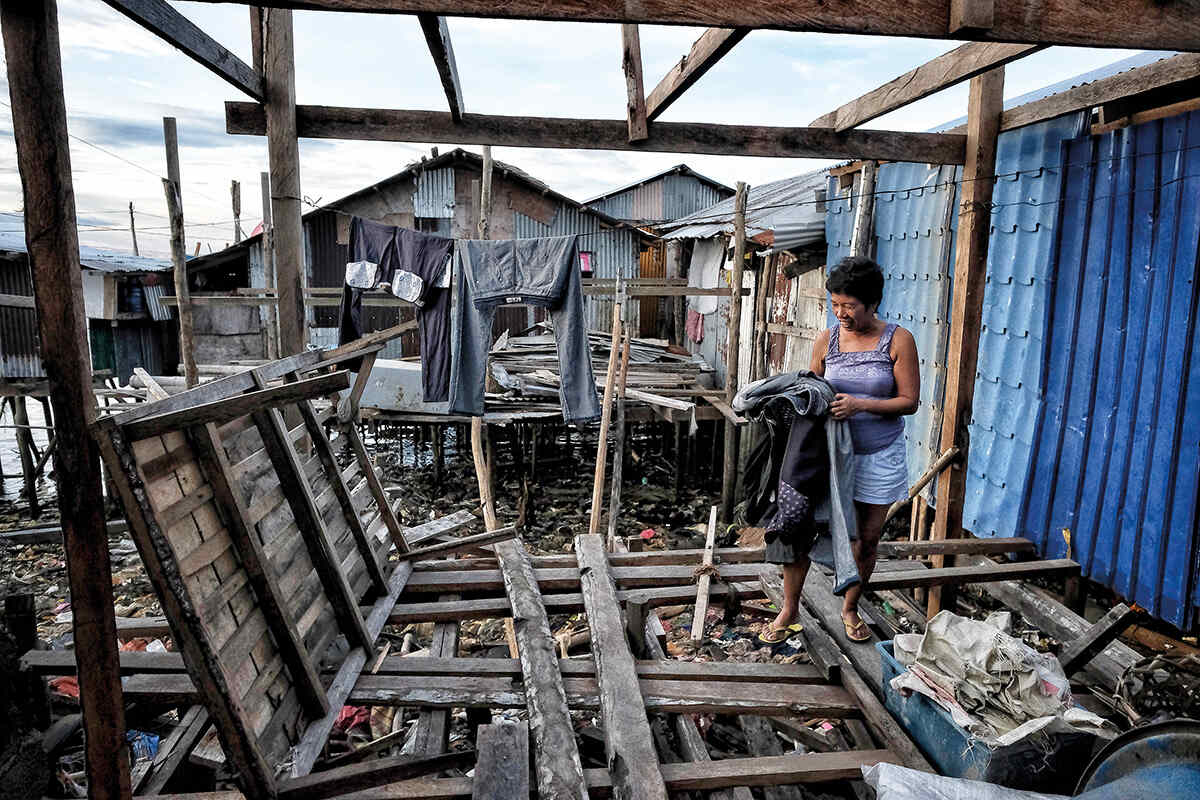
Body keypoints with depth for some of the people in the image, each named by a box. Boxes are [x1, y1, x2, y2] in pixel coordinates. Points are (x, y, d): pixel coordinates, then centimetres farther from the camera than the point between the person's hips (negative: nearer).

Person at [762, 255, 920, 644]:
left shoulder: (898, 340, -8)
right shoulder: (826, 340, 0)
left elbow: (909, 401, -9)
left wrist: (860, 404, -22)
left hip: (879, 458, -1)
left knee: (867, 539, 10)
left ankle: (850, 608, 33)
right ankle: (789, 609, 17)